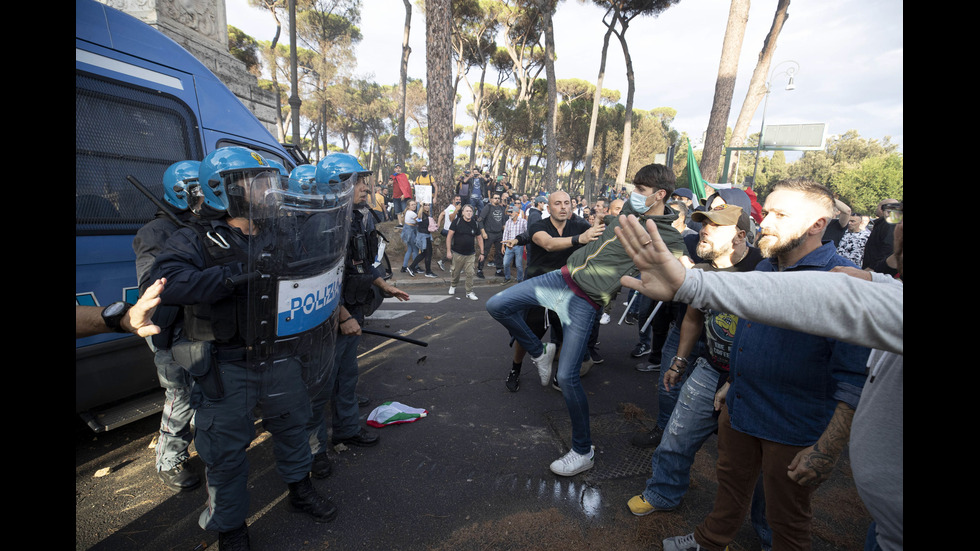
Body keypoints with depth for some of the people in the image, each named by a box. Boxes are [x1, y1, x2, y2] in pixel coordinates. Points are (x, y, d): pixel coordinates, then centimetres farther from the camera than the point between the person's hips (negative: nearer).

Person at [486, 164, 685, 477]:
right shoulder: (630, 208, 11)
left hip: (586, 301, -7)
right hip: (564, 275, 7)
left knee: (567, 376, -9)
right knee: (497, 306, 0)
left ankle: (583, 452, 15)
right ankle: (539, 352, 24)